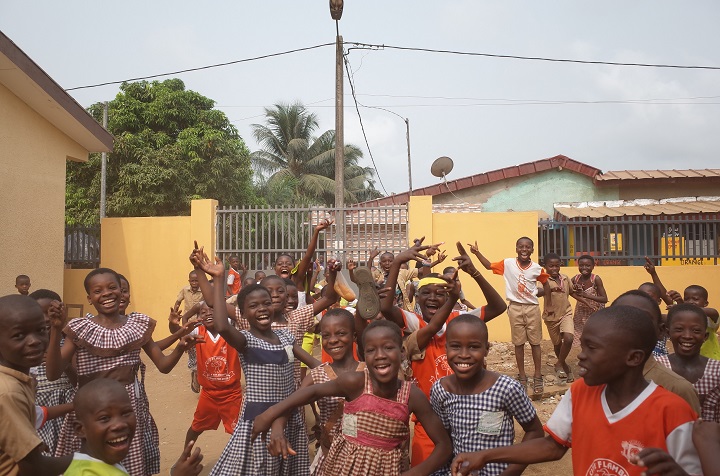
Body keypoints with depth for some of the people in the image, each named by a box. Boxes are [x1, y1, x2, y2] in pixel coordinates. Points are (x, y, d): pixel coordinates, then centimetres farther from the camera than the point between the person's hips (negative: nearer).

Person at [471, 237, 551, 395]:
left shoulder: (537, 268, -5)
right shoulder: (507, 263, -6)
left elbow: (545, 283, 11)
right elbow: (489, 265, 4)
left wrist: (548, 303, 11)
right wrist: (477, 253, -7)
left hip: (532, 307, 0)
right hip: (515, 307, 0)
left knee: (535, 343, 6)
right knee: (518, 343, 8)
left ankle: (538, 377, 16)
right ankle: (522, 376, 19)